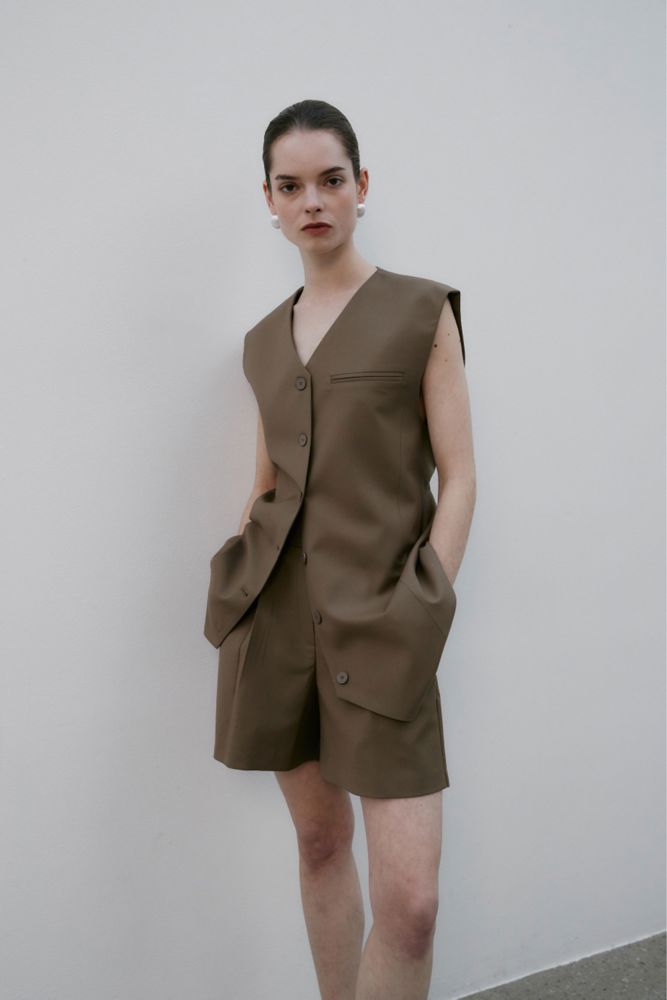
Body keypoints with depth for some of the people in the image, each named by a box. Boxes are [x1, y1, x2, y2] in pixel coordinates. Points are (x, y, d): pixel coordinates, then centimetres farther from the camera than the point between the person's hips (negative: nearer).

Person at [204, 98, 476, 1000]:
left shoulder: (420, 311, 0)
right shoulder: (265, 341, 13)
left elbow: (458, 479, -3)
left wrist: (428, 611, -11)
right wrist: (239, 593, 10)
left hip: (379, 618, -4)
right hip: (280, 612, 4)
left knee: (410, 898, -8)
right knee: (320, 839, 15)